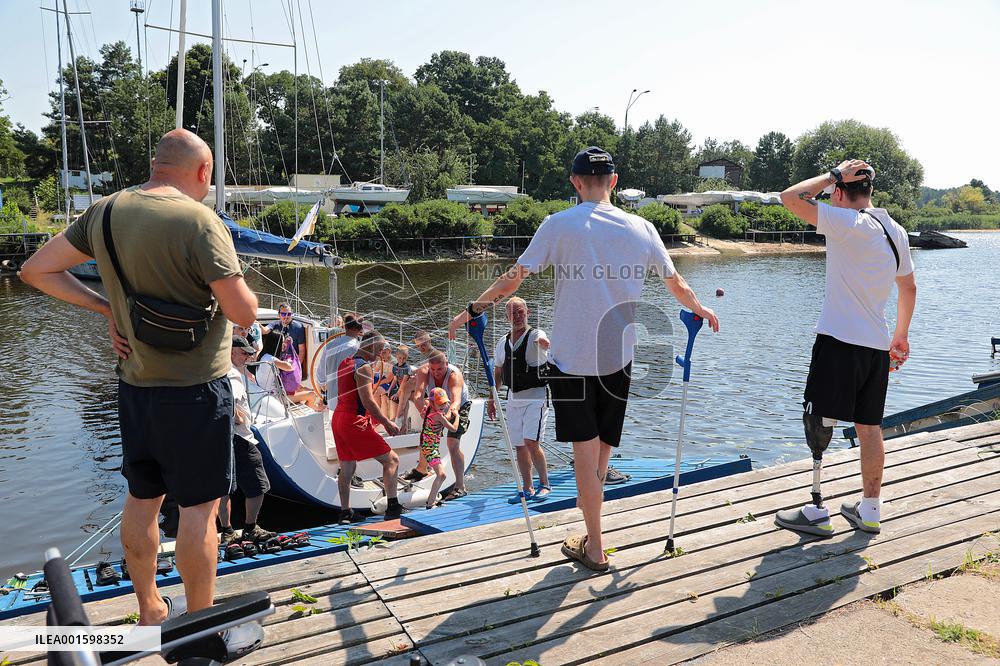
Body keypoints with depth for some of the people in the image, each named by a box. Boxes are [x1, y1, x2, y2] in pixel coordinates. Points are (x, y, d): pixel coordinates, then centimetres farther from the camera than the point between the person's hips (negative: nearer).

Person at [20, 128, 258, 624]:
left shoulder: (105, 212, 3)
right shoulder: (199, 221, -19)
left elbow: (36, 271, 10)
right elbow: (244, 314, -21)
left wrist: (107, 308, 8)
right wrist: (232, 283, 0)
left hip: (135, 384, 7)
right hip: (195, 389, -7)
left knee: (141, 498, 18)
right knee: (198, 508, 4)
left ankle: (149, 612, 35)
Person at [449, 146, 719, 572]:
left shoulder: (560, 225, -7)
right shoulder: (641, 228, 3)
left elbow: (513, 278, -4)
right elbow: (676, 284, 14)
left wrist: (472, 310, 9)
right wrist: (700, 309, 33)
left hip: (572, 358, -3)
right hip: (619, 358, 3)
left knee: (586, 453, 4)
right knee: (601, 453, 14)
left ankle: (595, 549, 14)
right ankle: (591, 535, 27)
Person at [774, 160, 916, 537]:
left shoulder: (848, 223, -14)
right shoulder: (896, 231, 12)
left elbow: (791, 198, -16)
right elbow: (908, 287, 21)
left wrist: (833, 175, -4)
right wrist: (901, 336, 29)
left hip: (840, 341, -8)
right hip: (877, 345, 8)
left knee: (819, 423, 0)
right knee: (869, 427, 14)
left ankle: (817, 513, 4)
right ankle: (869, 510, 23)